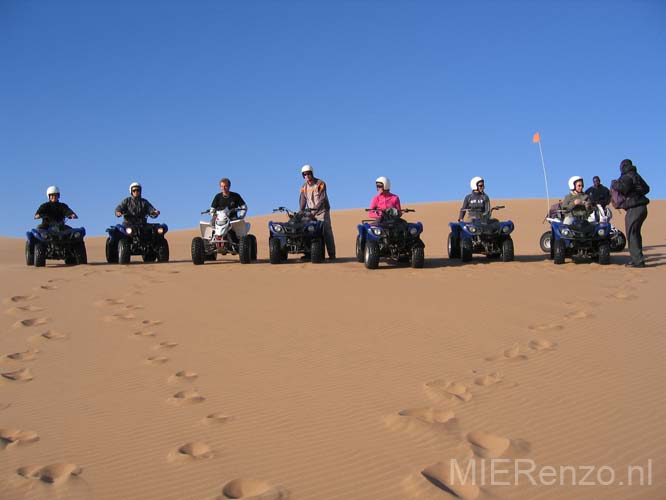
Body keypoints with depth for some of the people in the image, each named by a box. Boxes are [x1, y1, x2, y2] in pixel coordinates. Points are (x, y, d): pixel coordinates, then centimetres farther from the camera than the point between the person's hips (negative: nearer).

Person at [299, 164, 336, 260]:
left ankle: (331, 254, -10)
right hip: (311, 213, 5)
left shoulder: (320, 184, -7)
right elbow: (302, 201, 5)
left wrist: (315, 210, -25)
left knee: (327, 232, -9)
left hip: (322, 211, -5)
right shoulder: (304, 187, 9)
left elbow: (322, 199, -15)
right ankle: (308, 254, 7)